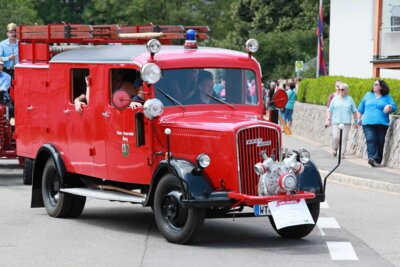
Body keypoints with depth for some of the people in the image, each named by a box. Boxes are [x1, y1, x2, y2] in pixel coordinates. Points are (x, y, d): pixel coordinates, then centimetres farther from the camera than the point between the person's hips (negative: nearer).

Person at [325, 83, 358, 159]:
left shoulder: (350, 99, 10)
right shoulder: (335, 99, 10)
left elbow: (354, 111, 13)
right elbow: (329, 110, 11)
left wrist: (356, 121, 10)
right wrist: (328, 120, 2)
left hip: (346, 122, 0)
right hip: (336, 122, 0)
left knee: (344, 138, -5)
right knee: (335, 137, -10)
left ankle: (342, 153, 2)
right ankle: (335, 149, 17)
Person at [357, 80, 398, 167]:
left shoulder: (387, 97, 9)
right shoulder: (368, 95, 16)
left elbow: (394, 107, 4)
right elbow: (361, 108, 23)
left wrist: (389, 106, -17)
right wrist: (359, 119, 19)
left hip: (381, 123, 0)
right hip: (368, 123, 0)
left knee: (380, 142, 0)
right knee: (371, 140, -16)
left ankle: (377, 160, 7)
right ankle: (372, 158, -26)